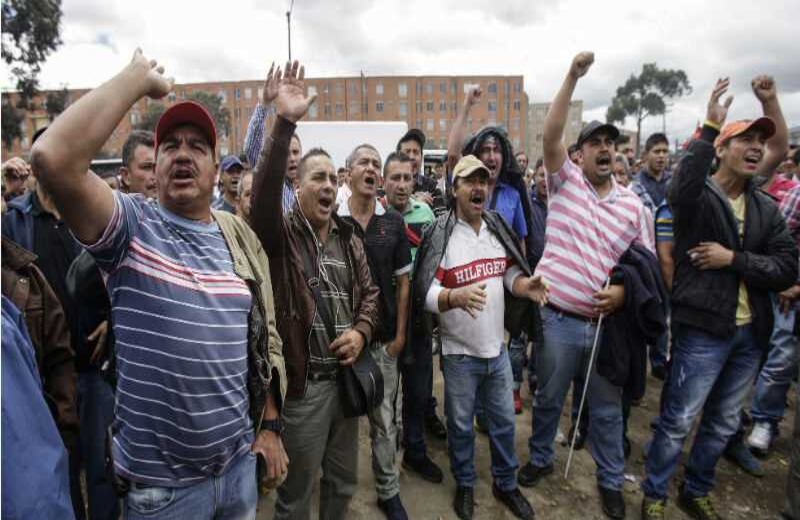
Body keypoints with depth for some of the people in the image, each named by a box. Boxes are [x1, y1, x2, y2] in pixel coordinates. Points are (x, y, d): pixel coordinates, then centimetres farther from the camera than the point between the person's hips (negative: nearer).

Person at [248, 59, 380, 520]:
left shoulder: (348, 237, 7)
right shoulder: (281, 233, -9)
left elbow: (369, 292, 12)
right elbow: (264, 192, -29)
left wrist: (361, 331, -7)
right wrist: (285, 123, -37)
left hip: (346, 375, 5)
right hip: (303, 381, -5)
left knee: (343, 480, 23)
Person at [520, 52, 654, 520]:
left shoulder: (634, 205, 4)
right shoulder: (565, 182, 0)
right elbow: (551, 135, -15)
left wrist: (624, 291, -12)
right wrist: (573, 78, -20)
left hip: (606, 322, 2)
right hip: (556, 318, -2)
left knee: (607, 407, 16)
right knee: (549, 398, 16)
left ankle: (611, 481, 37)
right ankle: (541, 459, 39)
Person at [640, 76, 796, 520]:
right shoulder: (698, 196, -8)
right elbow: (681, 188, -34)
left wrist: (733, 259, -14)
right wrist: (710, 124, -34)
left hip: (749, 332, 7)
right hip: (702, 329, -6)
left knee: (724, 423, 19)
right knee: (678, 420, 3)